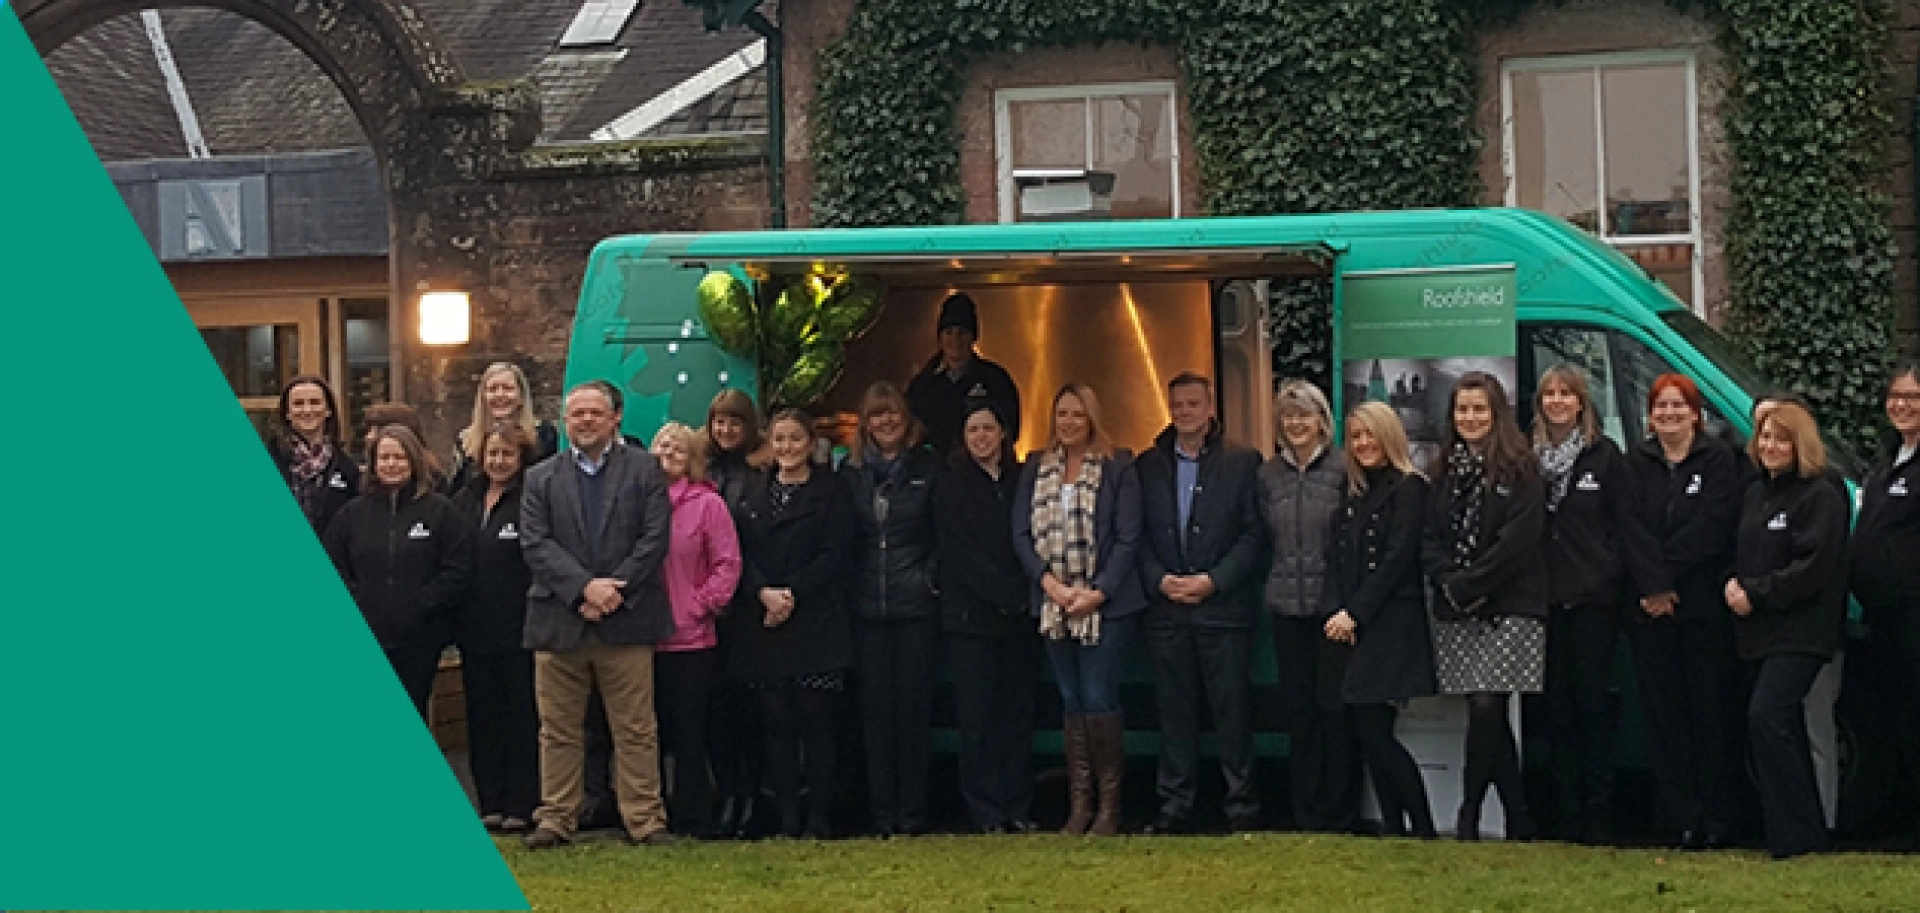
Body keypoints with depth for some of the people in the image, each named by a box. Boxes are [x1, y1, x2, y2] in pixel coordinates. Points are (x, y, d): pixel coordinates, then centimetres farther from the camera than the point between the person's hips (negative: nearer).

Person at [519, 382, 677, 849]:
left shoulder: (644, 469, 8)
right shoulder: (540, 478, 12)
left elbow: (655, 538, -1)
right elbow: (536, 544, 0)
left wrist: (613, 590, -11)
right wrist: (585, 586, -14)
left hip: (626, 619, -1)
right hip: (559, 620, 2)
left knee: (636, 730, 1)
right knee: (558, 731, 6)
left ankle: (644, 819, 7)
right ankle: (557, 819, 14)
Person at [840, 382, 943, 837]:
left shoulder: (929, 467, 3)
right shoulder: (851, 471, 8)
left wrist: (931, 577, -5)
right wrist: (849, 586, 3)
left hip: (916, 607, -2)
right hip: (866, 608, 2)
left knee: (914, 706, 0)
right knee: (875, 708, 3)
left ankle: (913, 812, 7)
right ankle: (882, 812, 8)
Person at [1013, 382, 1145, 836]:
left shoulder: (1117, 467, -2)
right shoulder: (1035, 468, 9)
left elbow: (1128, 538, -6)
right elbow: (1021, 533, 4)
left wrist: (1098, 593, -14)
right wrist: (1049, 582, -10)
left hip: (1106, 604, -4)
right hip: (1055, 605, 4)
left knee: (1099, 700, -7)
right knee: (1072, 701, 8)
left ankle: (1109, 806, 2)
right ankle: (1078, 805, 11)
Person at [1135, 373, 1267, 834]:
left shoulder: (1242, 462, 2)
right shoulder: (1147, 466, 11)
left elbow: (1254, 535, -3)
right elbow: (1139, 537, 8)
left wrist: (1213, 581, -12)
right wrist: (1159, 581, -8)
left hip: (1224, 606, -2)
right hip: (1166, 609, 3)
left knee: (1232, 709, -1)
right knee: (1175, 710, 6)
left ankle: (1242, 808, 6)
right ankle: (1174, 808, 12)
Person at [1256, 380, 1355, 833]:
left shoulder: (1343, 468, -4)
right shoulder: (1270, 474, 10)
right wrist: (1277, 581, 10)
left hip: (1334, 604, -4)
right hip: (1287, 607, 4)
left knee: (1336, 710, -2)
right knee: (1297, 709, 7)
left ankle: (1341, 817, 8)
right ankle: (1307, 816, 15)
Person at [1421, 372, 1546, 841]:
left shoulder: (1520, 469, -2)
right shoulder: (1446, 471, 14)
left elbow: (1518, 538, -11)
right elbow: (1430, 537, 9)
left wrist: (1466, 586, -13)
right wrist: (1448, 583, -9)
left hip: (1510, 609, -5)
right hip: (1456, 612, 5)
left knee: (1485, 707, -15)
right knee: (1488, 715, 4)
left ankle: (1469, 816, -5)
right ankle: (1519, 819, 13)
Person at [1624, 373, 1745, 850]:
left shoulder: (1718, 460, 2)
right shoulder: (1636, 464, 10)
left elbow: (1710, 527, -10)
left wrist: (1664, 573, -14)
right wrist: (1653, 585, -16)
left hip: (1706, 605, -2)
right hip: (1651, 608, 2)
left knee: (1713, 710, -1)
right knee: (1663, 712, 2)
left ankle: (1715, 819, 6)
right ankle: (1681, 817, 7)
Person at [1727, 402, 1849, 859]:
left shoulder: (1820, 498, -9)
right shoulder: (1755, 494, 15)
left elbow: (1813, 567, -17)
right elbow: (1739, 552, 19)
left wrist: (1755, 593, -16)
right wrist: (1733, 583, -2)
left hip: (1799, 630, -8)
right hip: (1759, 629, 8)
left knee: (1766, 716, -19)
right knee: (1784, 726, 11)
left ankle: (1795, 833, -12)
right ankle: (1803, 827, 19)